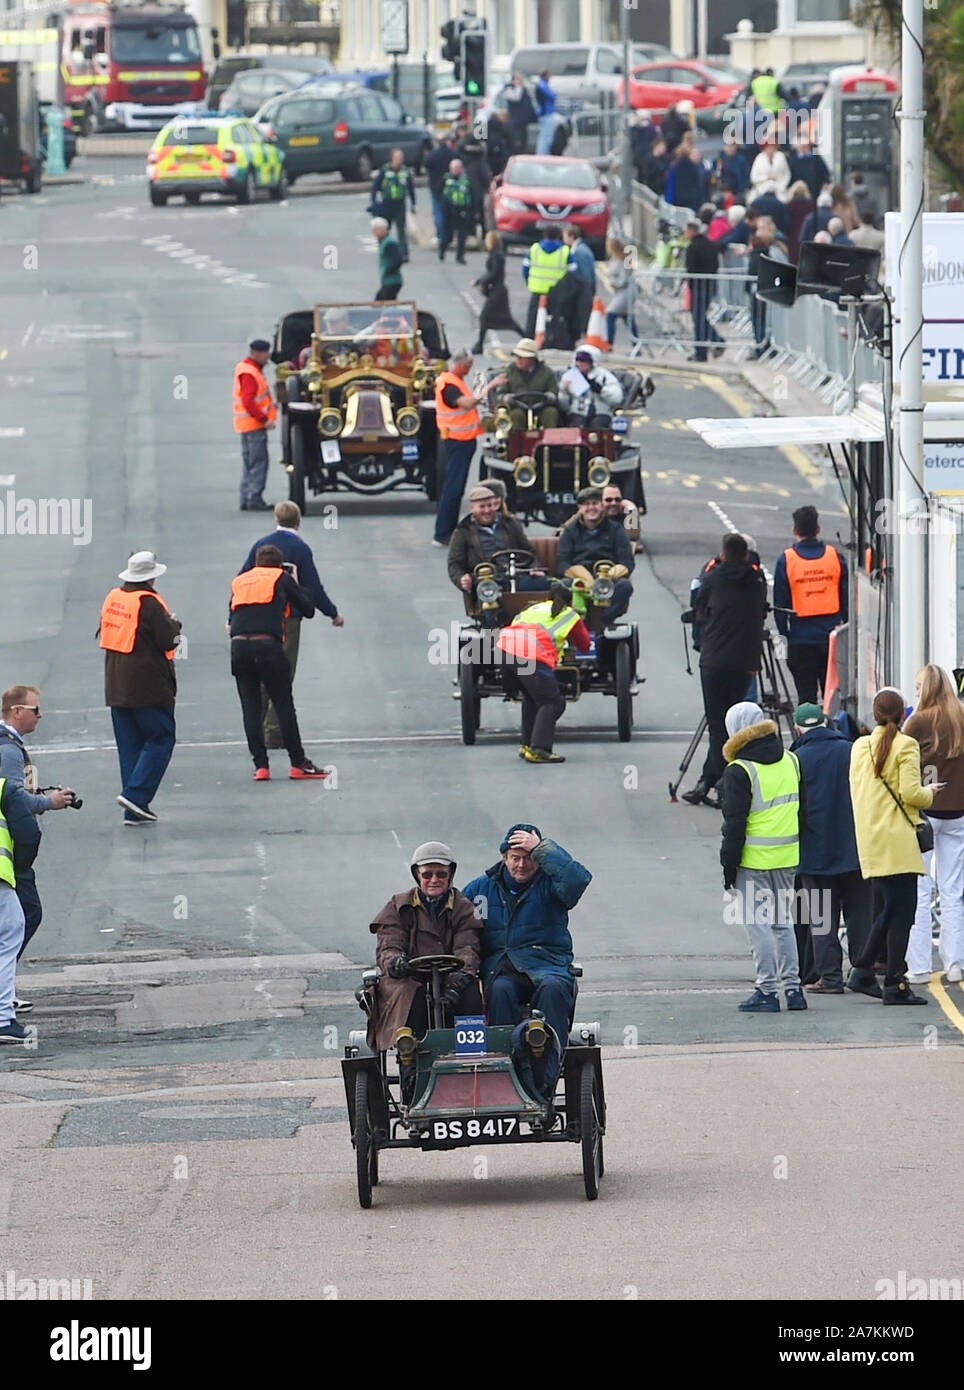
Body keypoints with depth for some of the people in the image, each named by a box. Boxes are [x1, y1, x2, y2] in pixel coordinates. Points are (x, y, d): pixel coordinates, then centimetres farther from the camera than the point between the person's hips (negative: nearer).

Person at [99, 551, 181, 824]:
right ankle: (136, 794, -14)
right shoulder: (149, 603, -16)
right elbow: (169, 640, -16)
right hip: (147, 686, -7)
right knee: (160, 739, 1)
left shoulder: (113, 598, 7)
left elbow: (104, 634, 17)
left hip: (116, 686, 7)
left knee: (128, 744, 9)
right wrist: (174, 623, 5)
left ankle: (134, 811, 8)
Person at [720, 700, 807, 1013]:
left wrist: (729, 865, -5)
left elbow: (735, 823, -12)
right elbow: (801, 810, 13)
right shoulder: (791, 762, 7)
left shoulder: (739, 771, -12)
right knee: (783, 922, 15)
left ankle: (767, 991, -3)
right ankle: (792, 988, 13)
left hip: (755, 859, -6)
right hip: (788, 858, 6)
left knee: (758, 924, -1)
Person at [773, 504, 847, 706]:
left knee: (806, 695, 3)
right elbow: (846, 598, 5)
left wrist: (784, 634, 7)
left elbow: (780, 605, -2)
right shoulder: (835, 556, 0)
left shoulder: (786, 560, -6)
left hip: (801, 639, -2)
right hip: (832, 636, 2)